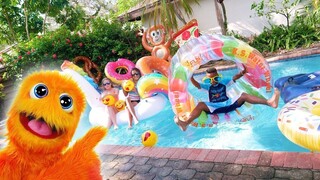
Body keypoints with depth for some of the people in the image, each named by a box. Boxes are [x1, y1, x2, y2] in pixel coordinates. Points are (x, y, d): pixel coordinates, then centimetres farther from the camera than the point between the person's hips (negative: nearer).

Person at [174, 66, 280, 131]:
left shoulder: (223, 83, 17)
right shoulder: (208, 86, 15)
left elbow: (234, 78, 5)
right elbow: (197, 85, -1)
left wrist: (243, 72, -11)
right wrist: (191, 77, -17)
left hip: (228, 103, 1)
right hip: (214, 107, -1)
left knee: (243, 95, -18)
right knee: (201, 105, -29)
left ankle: (269, 102, -35)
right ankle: (186, 123, -52)